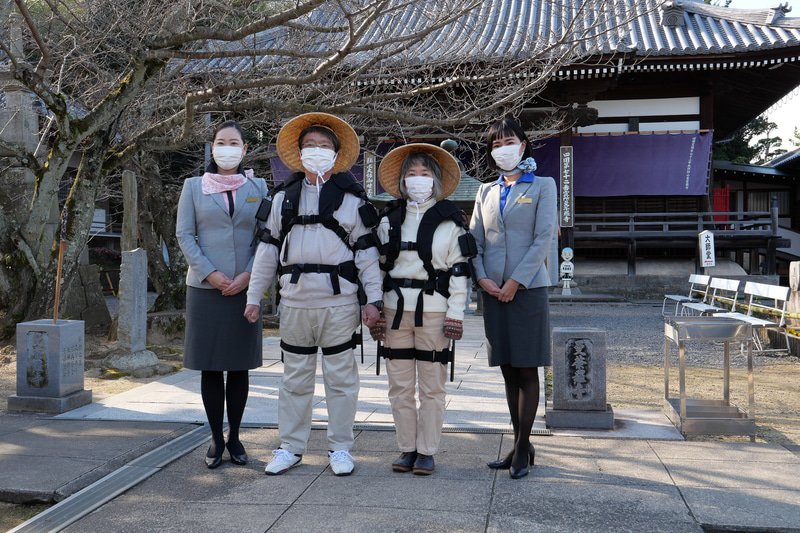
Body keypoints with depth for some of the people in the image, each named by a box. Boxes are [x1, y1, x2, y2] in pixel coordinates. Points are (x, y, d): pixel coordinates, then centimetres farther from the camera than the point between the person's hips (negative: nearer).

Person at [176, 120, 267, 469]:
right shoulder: (194, 187, 8)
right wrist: (210, 274, -10)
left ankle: (234, 437, 17)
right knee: (210, 366, 2)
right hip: (205, 288, 0)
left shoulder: (258, 188, 10)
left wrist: (248, 275, -9)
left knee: (239, 365, 5)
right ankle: (216, 438, 13)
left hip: (245, 289, 1)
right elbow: (184, 235, 2)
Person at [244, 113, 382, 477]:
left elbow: (366, 250, 4)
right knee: (295, 378, 10)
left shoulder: (351, 197, 6)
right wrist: (254, 296, 8)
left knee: (340, 377, 5)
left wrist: (373, 299, -3)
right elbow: (268, 247, 12)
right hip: (295, 300, 2)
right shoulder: (283, 197, 11)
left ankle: (340, 448, 18)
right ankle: (291, 447, 22)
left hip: (340, 301, -2)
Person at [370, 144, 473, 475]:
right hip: (395, 308, 3)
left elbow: (459, 271, 1)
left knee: (431, 386, 2)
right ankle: (407, 450, 18)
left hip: (434, 309, -3)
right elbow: (378, 267, 12)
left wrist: (455, 314, -7)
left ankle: (427, 452, 13)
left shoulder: (450, 221, 4)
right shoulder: (390, 220, 12)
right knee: (400, 385, 6)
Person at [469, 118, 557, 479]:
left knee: (526, 370, -2)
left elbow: (543, 238, -5)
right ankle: (520, 445, 16)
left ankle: (522, 447, 7)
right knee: (508, 370, 7)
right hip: (493, 289, 4)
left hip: (527, 287, -4)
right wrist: (481, 277, -6)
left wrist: (515, 281, -13)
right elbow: (474, 239, 11)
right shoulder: (486, 191, 15)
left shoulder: (542, 186, 4)